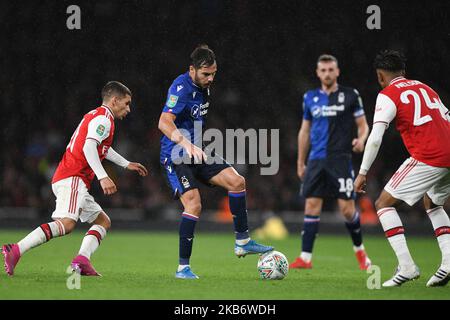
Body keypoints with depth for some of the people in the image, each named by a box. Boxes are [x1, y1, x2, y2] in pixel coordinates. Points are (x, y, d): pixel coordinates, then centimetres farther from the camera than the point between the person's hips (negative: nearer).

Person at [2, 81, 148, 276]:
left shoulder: (95, 116, 26)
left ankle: (82, 261, -7)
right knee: (67, 224, -28)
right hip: (72, 179, -11)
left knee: (103, 222, 13)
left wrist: (126, 164, 53)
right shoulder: (103, 118, -5)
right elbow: (88, 147, -22)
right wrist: (103, 177, -28)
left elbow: (102, 147, 45)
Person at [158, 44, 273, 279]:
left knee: (237, 181, -1)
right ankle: (183, 268, -13)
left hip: (196, 153, 9)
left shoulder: (203, 87, 9)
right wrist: (186, 143, -47)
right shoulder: (181, 88, -20)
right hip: (176, 157, -9)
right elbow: (164, 122, -34)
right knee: (194, 204, -20)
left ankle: (242, 242, 9)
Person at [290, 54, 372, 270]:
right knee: (311, 206, -3)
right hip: (316, 160, 3)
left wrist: (361, 139, -17)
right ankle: (305, 258, -2)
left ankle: (359, 251, 17)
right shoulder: (310, 98, 12)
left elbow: (363, 125, 6)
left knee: (347, 208, -6)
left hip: (340, 160, -3)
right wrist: (300, 162, 18)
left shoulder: (350, 96, 2)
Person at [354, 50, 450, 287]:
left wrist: (362, 173, 0)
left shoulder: (388, 95, 2)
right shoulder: (425, 88, 23)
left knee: (384, 204, 3)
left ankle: (406, 265, -10)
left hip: (427, 158, -7)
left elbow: (375, 138, -6)